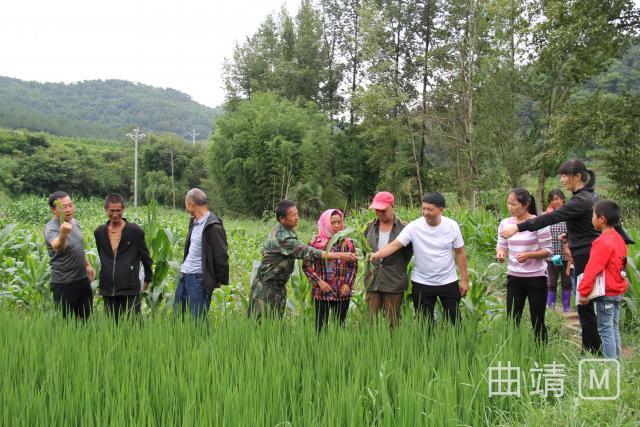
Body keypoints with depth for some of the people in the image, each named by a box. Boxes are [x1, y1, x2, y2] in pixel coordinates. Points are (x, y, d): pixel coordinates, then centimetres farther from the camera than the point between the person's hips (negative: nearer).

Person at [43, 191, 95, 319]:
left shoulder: (74, 222, 3)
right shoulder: (51, 228, -20)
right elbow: (57, 246, -43)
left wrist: (88, 265, 22)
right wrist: (63, 235, -63)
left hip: (83, 279, 7)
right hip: (64, 284, -7)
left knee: (85, 318, 16)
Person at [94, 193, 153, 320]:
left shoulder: (135, 231, -4)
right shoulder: (99, 232, 7)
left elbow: (145, 257, 5)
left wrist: (147, 279, 12)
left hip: (130, 290, -4)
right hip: (108, 289, 4)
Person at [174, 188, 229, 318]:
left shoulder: (213, 227, -17)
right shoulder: (194, 222, 12)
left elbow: (222, 256, -15)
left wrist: (221, 280, -10)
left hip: (199, 278, -9)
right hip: (184, 275, 9)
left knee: (197, 317, -3)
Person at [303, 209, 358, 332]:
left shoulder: (347, 243, 6)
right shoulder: (316, 242, -1)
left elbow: (353, 266, 11)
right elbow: (306, 266, 0)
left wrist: (348, 284, -2)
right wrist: (319, 282, -11)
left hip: (343, 294, 2)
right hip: (321, 293, -2)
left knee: (340, 326, 8)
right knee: (321, 326, 0)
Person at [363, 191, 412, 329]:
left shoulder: (403, 228, -4)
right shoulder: (370, 227, 7)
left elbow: (409, 253, 3)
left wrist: (399, 269, 1)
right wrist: (369, 263, 9)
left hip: (394, 283, -3)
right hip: (372, 281, 3)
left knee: (392, 324, 6)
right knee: (371, 322, 6)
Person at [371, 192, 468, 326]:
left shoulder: (452, 226, -7)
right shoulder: (414, 227, -13)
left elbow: (459, 253, 1)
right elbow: (395, 245, -20)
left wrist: (464, 280, 1)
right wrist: (376, 255, -37)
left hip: (449, 282, 1)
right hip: (422, 283, -1)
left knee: (454, 321, 10)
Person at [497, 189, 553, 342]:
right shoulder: (505, 223, 2)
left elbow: (548, 250, -9)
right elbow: (501, 246, 7)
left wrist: (528, 255, -25)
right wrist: (500, 253, -17)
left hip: (536, 277, -4)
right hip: (514, 277, 4)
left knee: (537, 321, 6)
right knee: (512, 319, 7)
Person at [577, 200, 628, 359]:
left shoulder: (602, 242, -20)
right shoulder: (618, 239, 8)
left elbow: (592, 270, -22)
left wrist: (583, 292, -18)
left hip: (606, 293, -9)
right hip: (618, 291, 9)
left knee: (605, 330, -3)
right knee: (614, 328, 16)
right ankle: (616, 360, 23)